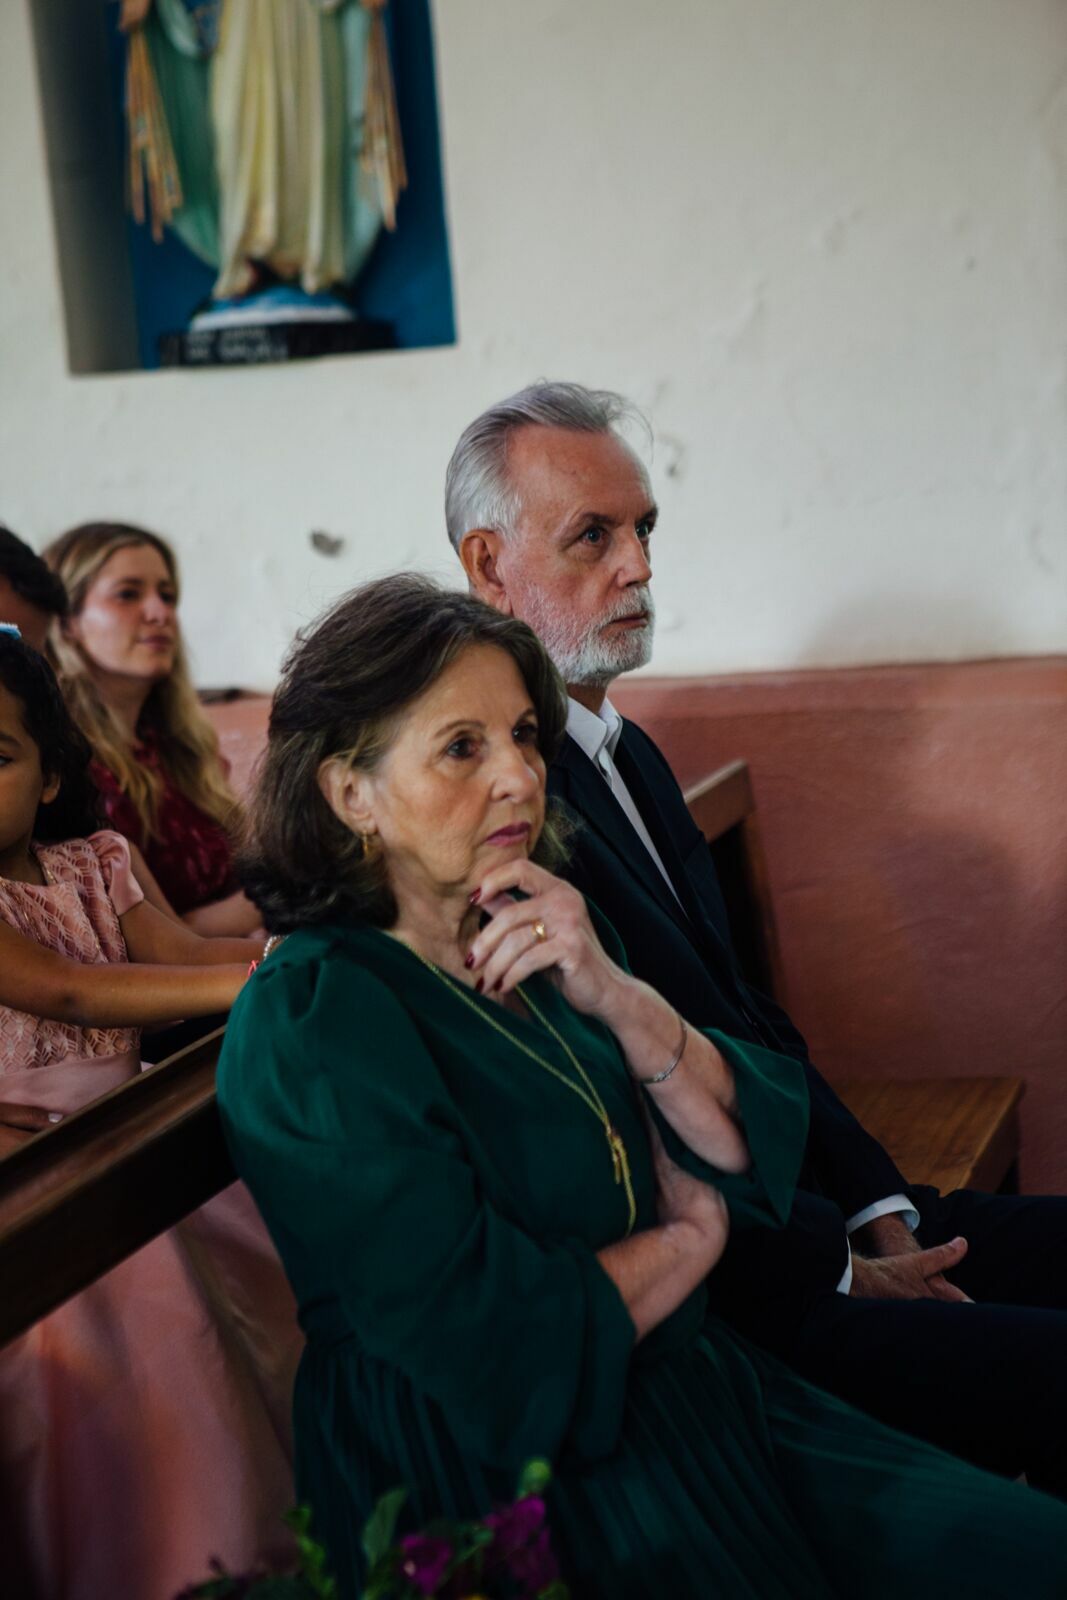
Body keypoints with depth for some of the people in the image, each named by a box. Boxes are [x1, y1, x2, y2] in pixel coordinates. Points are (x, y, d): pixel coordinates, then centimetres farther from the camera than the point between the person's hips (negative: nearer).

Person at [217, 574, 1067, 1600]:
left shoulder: (543, 941, 8)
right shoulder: (309, 1022, -16)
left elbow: (757, 1157, 3)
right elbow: (501, 1350, -21)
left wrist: (612, 996, -13)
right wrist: (691, 1234, -4)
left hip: (697, 1396, 7)